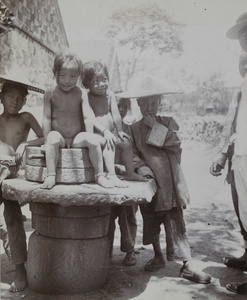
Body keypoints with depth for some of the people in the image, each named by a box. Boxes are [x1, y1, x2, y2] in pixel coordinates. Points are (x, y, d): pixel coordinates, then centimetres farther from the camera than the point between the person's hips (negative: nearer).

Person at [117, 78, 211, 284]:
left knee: (175, 222, -4)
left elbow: (175, 142, -12)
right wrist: (141, 168, -19)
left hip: (170, 181, -2)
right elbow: (132, 154, -1)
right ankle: (158, 256, 33)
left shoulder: (169, 123, 5)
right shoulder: (134, 129, 6)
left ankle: (187, 264, 2)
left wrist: (155, 126, -12)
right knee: (151, 221, 13)